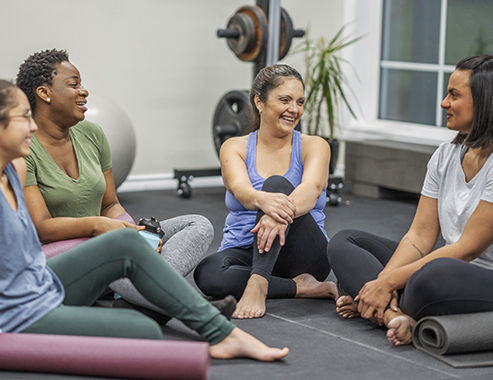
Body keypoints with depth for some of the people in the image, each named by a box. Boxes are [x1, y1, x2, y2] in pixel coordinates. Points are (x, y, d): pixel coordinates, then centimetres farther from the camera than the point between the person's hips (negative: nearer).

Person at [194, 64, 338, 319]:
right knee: (207, 274, -34)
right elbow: (240, 189, -18)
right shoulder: (234, 148, 4)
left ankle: (258, 284, -41)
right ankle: (301, 288, -22)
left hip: (302, 256, -1)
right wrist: (263, 200, -45)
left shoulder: (314, 146, 3)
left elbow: (312, 188, -20)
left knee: (278, 183, -27)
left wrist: (283, 212, -45)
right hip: (244, 251, 1)